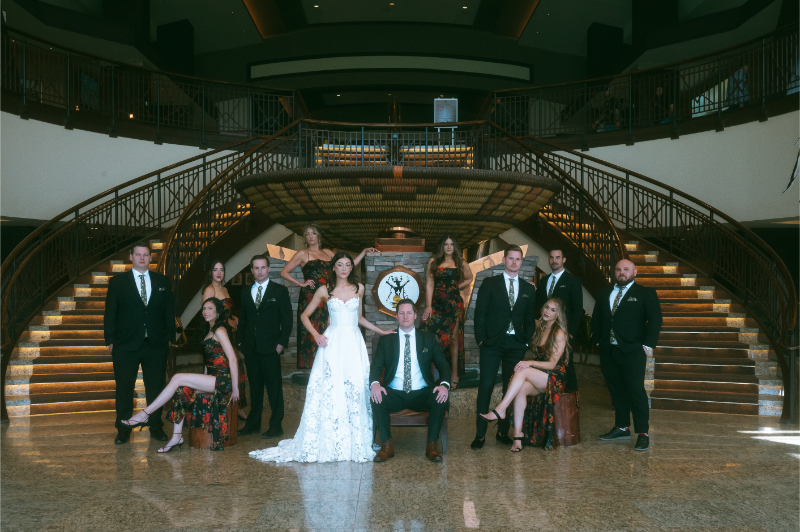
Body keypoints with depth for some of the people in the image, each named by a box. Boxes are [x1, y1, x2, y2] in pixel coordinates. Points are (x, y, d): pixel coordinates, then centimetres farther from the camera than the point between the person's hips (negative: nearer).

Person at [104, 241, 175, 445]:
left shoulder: (162, 282, 8)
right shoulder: (117, 282, 3)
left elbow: (169, 311, 10)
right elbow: (110, 313, 2)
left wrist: (169, 337, 4)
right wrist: (110, 340, -4)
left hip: (156, 345, 2)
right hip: (126, 345, -1)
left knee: (156, 388, 8)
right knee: (124, 389, 6)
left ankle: (156, 428, 20)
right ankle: (123, 430, 18)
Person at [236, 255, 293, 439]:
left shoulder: (280, 291, 1)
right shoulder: (245, 291, 13)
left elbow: (287, 319, -2)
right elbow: (242, 319, 17)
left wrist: (282, 342, -9)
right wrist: (241, 341, 8)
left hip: (270, 348, -4)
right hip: (250, 348, 4)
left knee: (274, 387, 0)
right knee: (255, 386, 12)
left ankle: (276, 425, 8)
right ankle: (253, 423, 22)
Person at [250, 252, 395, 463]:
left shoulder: (358, 288, 10)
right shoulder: (325, 290, 4)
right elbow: (305, 315, 10)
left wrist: (380, 331, 21)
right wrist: (316, 334, -4)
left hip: (354, 343, 2)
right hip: (332, 342, -2)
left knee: (356, 391, -1)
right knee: (328, 390, -5)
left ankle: (355, 443, 10)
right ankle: (328, 443, 4)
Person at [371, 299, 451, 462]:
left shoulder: (428, 338, 12)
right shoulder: (386, 340, 11)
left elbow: (442, 364, 6)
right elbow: (376, 366, 2)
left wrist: (445, 385, -16)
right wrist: (374, 383, -22)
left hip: (422, 394, 0)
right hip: (395, 394, 0)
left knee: (441, 399, -30)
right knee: (377, 399, -31)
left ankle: (432, 445, -13)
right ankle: (386, 445, -14)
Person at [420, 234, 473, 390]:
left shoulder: (460, 263, 8)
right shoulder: (434, 262, 7)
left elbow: (469, 279, 23)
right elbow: (429, 284, 3)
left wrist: (456, 287, 8)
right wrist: (428, 305, -4)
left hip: (454, 304, 0)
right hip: (436, 304, 0)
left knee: (453, 338, 2)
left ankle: (454, 376, 10)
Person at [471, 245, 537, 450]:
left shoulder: (528, 289, 13)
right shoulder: (489, 283, 4)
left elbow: (530, 319, 14)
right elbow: (480, 313, 1)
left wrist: (527, 341, 4)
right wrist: (481, 338, -6)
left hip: (516, 345, 3)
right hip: (492, 343, -3)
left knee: (511, 389, 6)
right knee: (486, 386, -7)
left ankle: (503, 431, 17)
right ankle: (480, 434, -1)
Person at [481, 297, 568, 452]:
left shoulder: (559, 334, -8)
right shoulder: (539, 326, 11)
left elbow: (552, 364, -12)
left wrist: (530, 363, -26)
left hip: (555, 378, -5)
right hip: (538, 378, 5)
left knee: (523, 371, -31)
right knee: (521, 389, -28)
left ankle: (500, 410, -35)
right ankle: (518, 436, -31)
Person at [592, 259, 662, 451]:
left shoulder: (646, 293, 2)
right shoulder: (604, 293, 16)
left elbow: (655, 319, -5)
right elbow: (596, 318, 18)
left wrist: (648, 345, -13)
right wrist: (598, 340, 8)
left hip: (632, 351, -5)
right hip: (608, 351, 5)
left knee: (636, 390, -8)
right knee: (616, 390, 11)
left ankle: (643, 433, -1)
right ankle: (622, 428, 22)